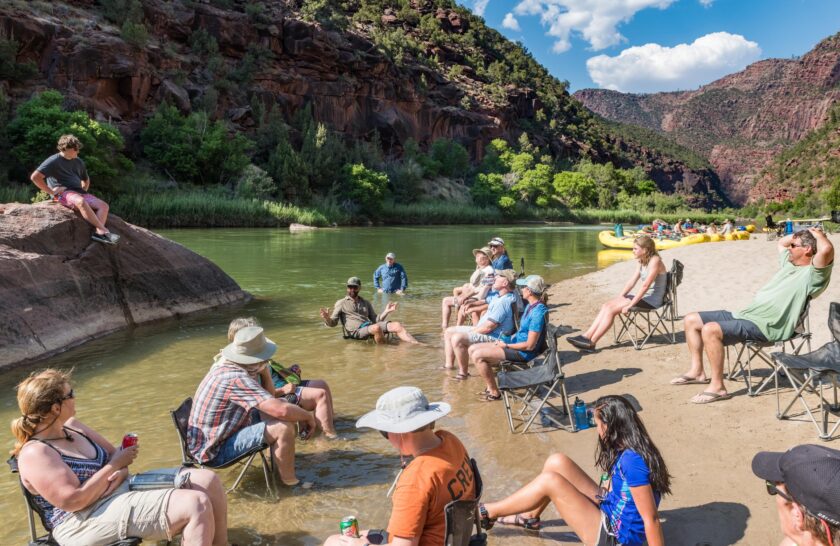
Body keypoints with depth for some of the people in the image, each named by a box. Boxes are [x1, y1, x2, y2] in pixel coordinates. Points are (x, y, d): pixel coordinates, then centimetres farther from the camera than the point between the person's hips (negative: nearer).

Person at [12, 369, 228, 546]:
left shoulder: (71, 425, 10)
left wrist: (119, 474, -8)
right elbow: (73, 501, -23)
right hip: (88, 521, -9)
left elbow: (113, 453, 14)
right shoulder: (34, 453, -16)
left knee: (208, 480, -2)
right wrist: (114, 466, -15)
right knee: (197, 505, -24)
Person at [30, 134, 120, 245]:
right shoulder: (54, 161, -1)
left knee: (103, 205, -17)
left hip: (79, 192, 7)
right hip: (63, 193, -7)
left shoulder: (78, 162, 21)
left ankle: (98, 232, -39)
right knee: (81, 202, -39)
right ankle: (104, 231, -46)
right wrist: (52, 192, -10)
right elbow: (35, 177, -10)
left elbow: (86, 179, 37)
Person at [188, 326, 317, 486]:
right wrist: (307, 416, -16)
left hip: (212, 437, 10)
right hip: (214, 451, -10)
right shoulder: (236, 378, -28)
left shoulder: (226, 364, 1)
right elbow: (281, 410, -33)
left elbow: (270, 399, 13)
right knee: (284, 427, -24)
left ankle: (279, 461, 18)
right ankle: (290, 481, -5)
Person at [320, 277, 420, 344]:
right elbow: (332, 323, 5)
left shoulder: (366, 303, 26)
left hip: (370, 326, 5)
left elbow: (375, 320, 21)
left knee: (397, 325, -17)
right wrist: (327, 318, -17)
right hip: (356, 331, -5)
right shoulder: (341, 303, 13)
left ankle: (418, 345, -25)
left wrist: (386, 311, 7)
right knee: (376, 328, -38)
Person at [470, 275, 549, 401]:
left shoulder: (538, 312, -23)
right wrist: (507, 340, 5)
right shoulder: (530, 306, 8)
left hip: (524, 353, -10)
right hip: (516, 343, 10)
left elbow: (530, 345, -23)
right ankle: (490, 387, 10)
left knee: (477, 355, -18)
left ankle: (494, 392, -2)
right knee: (472, 349, 4)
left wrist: (506, 345, -13)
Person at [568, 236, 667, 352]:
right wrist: (619, 297, 1)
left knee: (611, 309, -18)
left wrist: (630, 305, -23)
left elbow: (645, 286, -23)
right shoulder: (643, 261, 14)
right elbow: (631, 281, 12)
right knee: (606, 305, -7)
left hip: (652, 299, -9)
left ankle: (591, 343, -16)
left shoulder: (655, 261, -16)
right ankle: (586, 336, -12)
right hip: (644, 296, 9)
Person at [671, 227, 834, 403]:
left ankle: (717, 387, -22)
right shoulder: (789, 263, 20)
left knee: (710, 330, -34)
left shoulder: (811, 274, -9)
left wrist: (817, 233, -9)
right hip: (744, 315, 10)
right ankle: (697, 371, 11)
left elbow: (826, 249, -29)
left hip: (764, 326, -10)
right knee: (691, 320, 8)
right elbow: (782, 242, 40)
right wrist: (802, 233, 23)